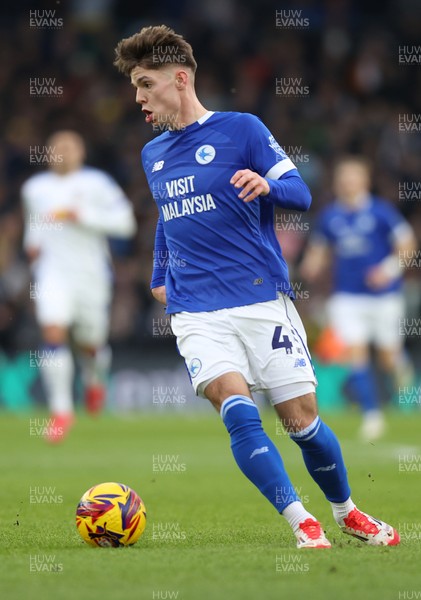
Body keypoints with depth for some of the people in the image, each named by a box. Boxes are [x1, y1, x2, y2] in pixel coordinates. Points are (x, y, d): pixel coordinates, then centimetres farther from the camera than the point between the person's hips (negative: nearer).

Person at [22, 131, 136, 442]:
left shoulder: (96, 183, -4)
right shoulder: (34, 188, 10)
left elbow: (125, 222, -10)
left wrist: (84, 216, -19)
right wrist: (32, 242, 7)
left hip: (91, 273, -2)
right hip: (52, 272, 2)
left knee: (90, 345, 9)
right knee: (53, 332, -20)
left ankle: (94, 379, 46)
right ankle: (62, 410, -15)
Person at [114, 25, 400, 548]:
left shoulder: (240, 129, -1)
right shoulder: (152, 156, 16)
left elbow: (299, 193, -3)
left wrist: (265, 185, -22)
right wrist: (160, 276, 33)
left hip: (263, 300, -3)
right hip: (198, 314, 3)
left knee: (302, 419, -1)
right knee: (238, 412, -21)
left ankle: (347, 512, 24)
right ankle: (303, 524, -18)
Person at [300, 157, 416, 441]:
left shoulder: (381, 211, -8)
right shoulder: (330, 216, 4)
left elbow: (407, 243, -4)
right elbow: (320, 248, 17)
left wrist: (390, 268, -18)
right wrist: (313, 266, -4)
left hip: (384, 296, -3)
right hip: (347, 297, 3)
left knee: (388, 357, 3)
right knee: (354, 352, -10)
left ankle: (401, 366, 41)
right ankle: (373, 414, -3)